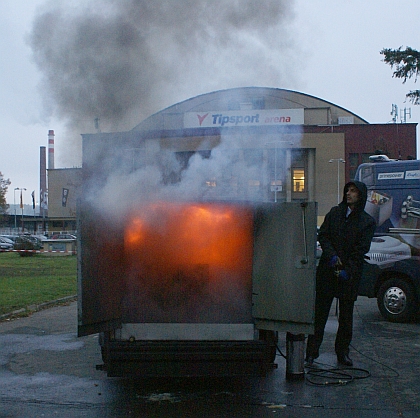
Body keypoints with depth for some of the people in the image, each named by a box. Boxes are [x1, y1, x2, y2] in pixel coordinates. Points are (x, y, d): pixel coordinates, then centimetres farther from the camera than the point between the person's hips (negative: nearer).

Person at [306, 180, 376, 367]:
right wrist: (331, 255, -11)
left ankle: (343, 353, 19)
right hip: (327, 269, 1)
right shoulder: (334, 213, 9)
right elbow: (323, 236, 5)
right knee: (320, 312, 0)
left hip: (350, 274, -1)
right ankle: (311, 352, 5)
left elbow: (361, 249, -3)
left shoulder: (368, 222, 3)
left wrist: (348, 270, -11)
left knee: (346, 315, 7)